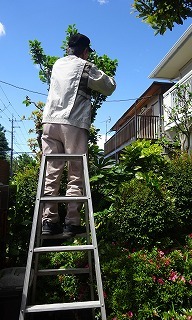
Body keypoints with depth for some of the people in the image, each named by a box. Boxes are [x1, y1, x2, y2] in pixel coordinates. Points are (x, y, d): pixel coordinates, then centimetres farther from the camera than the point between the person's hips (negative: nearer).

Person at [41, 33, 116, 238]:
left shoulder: (57, 65, 22)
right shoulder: (86, 67, 7)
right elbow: (109, 88, 13)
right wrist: (110, 78, 36)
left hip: (50, 122, 5)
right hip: (74, 124, -5)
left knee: (51, 173, 2)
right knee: (75, 175, -2)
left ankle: (49, 221, 1)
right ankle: (72, 223, -2)